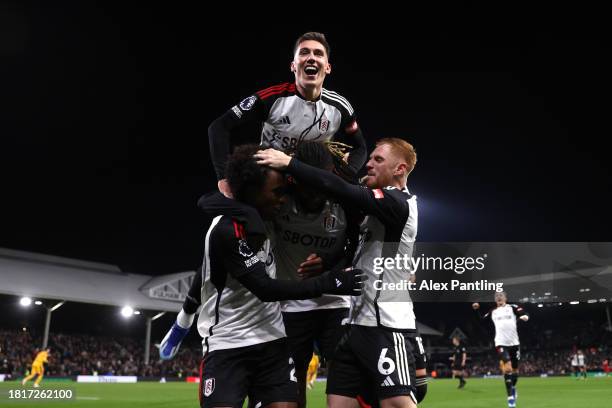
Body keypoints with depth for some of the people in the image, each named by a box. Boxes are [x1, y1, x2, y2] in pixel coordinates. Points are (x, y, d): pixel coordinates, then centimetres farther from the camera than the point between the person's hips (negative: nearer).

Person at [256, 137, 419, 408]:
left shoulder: (398, 203, -12)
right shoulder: (381, 204, 18)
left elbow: (340, 190, -22)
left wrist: (288, 162, -18)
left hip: (385, 326, -9)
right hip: (359, 322, 9)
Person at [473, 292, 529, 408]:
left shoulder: (512, 307, 4)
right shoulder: (493, 311, 12)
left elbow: (525, 313, -7)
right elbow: (482, 318, 20)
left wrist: (524, 316, -29)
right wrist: (477, 309, 7)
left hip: (514, 343, 0)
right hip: (501, 343, 0)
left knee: (515, 369, 12)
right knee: (507, 369, -16)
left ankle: (513, 388, 42)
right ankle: (510, 397, -10)